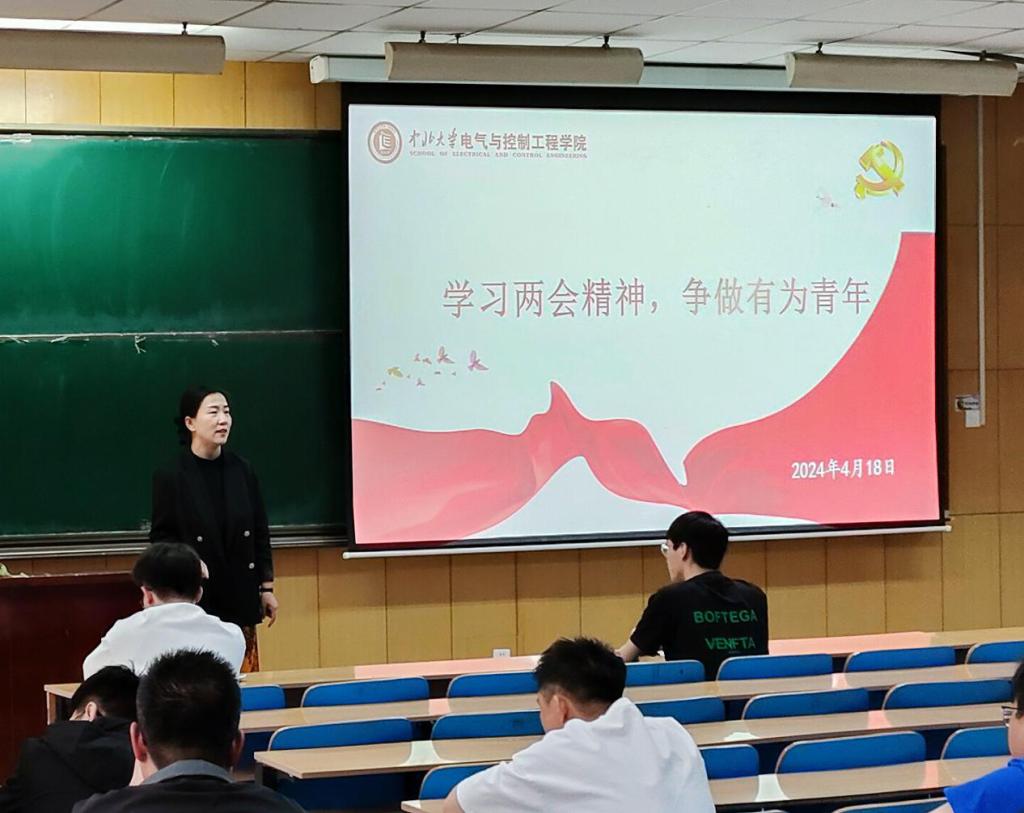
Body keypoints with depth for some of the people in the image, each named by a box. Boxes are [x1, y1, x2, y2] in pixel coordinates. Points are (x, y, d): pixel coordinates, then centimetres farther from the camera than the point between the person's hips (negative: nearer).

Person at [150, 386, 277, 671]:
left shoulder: (242, 471, 5)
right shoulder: (170, 478, -5)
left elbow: (261, 533, 9)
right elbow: (161, 538, -2)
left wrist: (266, 587, 8)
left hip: (239, 597, 4)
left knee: (245, 674, 5)